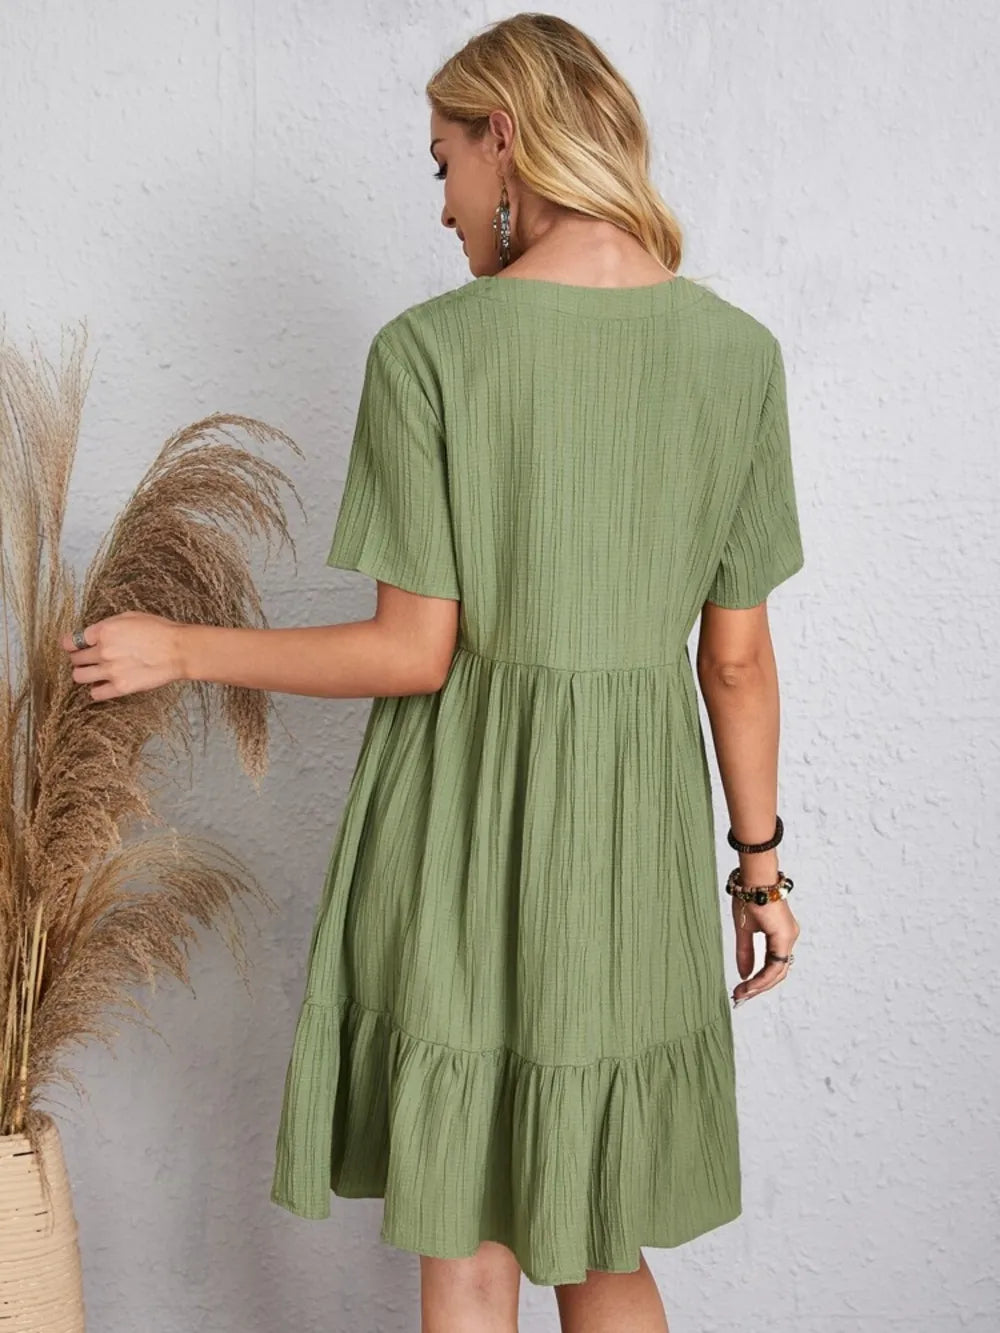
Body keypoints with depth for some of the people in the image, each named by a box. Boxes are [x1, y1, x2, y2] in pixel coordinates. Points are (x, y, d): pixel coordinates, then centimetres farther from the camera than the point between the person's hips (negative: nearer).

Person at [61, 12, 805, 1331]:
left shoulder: (429, 349, -12)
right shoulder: (739, 354, -2)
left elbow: (415, 652, -12)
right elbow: (739, 656, 1)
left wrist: (181, 649, 0)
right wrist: (760, 862, 12)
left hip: (461, 835, -3)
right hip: (633, 853, 4)